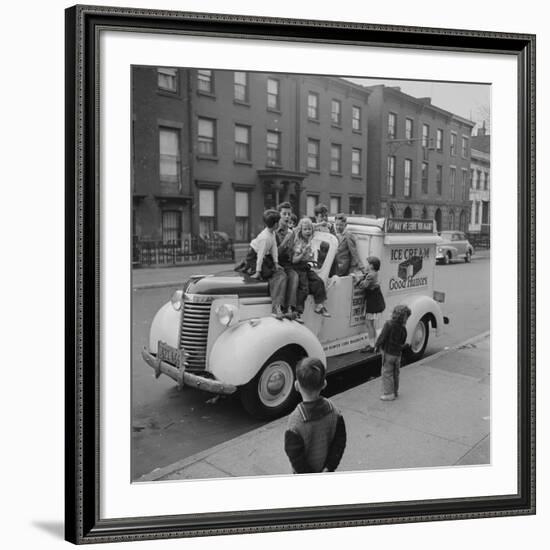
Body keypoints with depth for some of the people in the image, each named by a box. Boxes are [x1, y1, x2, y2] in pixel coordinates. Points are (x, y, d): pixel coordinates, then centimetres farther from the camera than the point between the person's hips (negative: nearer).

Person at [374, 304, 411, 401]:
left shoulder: (389, 324, -20)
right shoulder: (403, 329, -5)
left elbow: (382, 337, -19)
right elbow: (403, 343, 4)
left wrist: (376, 346, -4)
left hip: (388, 353, -5)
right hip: (398, 354, 5)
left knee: (387, 373, 3)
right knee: (395, 373, 20)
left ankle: (389, 394, 6)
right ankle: (395, 391, 32)